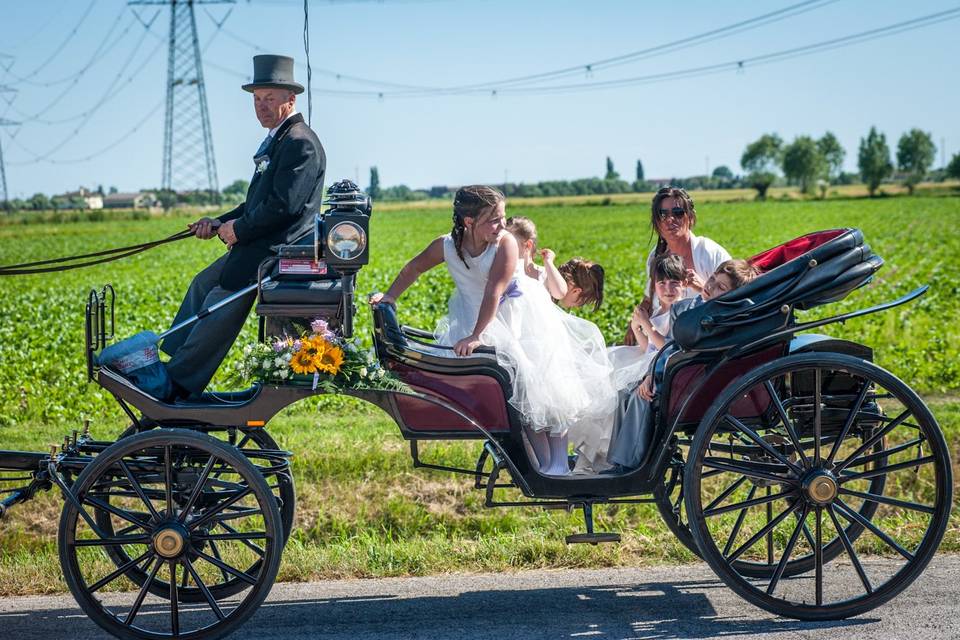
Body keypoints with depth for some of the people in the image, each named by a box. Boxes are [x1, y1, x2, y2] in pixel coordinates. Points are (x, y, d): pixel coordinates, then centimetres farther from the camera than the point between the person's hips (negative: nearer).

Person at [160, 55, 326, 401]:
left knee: (218, 313, -8)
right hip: (259, 244, 11)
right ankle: (172, 363, 26)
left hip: (276, 249, -11)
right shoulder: (276, 140, 17)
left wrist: (240, 229, -13)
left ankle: (179, 386, 1)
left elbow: (283, 205, -24)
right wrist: (220, 223, 8)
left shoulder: (301, 142, -16)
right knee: (203, 284, 20)